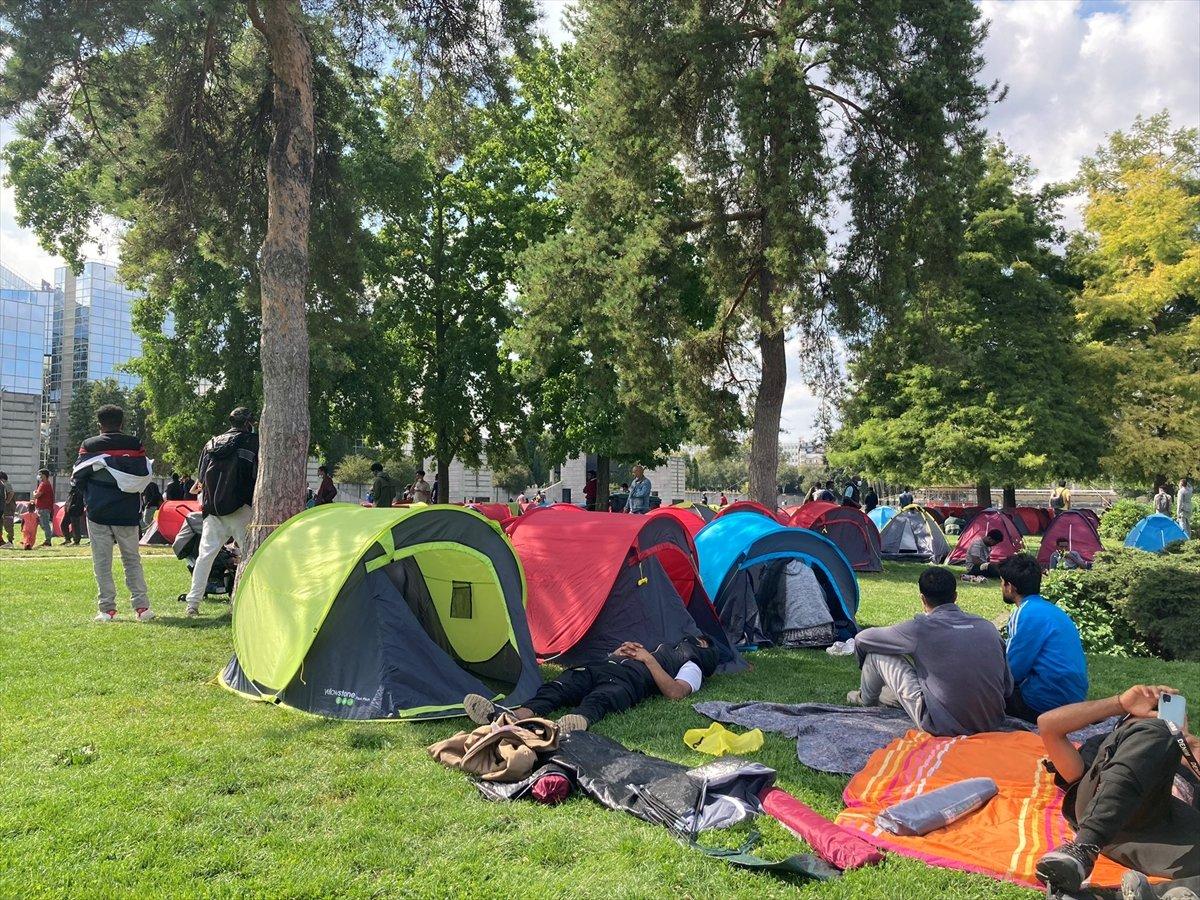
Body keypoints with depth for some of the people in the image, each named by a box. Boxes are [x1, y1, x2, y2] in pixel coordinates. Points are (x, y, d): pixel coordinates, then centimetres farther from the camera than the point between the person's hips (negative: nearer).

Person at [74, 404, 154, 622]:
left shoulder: (89, 446, -1)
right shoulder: (135, 445, 1)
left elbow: (77, 477, 2)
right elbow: (145, 475, 0)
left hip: (98, 513, -1)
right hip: (127, 513, 1)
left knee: (102, 562, 5)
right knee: (132, 560, 9)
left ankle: (107, 609, 3)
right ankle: (141, 606, 2)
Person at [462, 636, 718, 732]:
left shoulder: (692, 667, 24)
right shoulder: (663, 647, 46)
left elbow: (674, 692, -2)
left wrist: (649, 659, -1)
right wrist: (620, 653, 16)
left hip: (630, 679, -6)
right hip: (603, 666, 6)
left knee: (598, 700, -41)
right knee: (556, 689, -25)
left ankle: (577, 724, -73)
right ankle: (516, 716, -50)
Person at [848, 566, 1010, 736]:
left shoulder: (920, 628, -8)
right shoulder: (987, 627, 5)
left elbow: (861, 639, 5)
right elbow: (1008, 687, 11)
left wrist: (865, 665, 28)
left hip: (944, 726, -6)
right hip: (992, 724, 6)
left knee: (877, 653, 7)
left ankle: (866, 699, 34)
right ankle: (886, 696, 46)